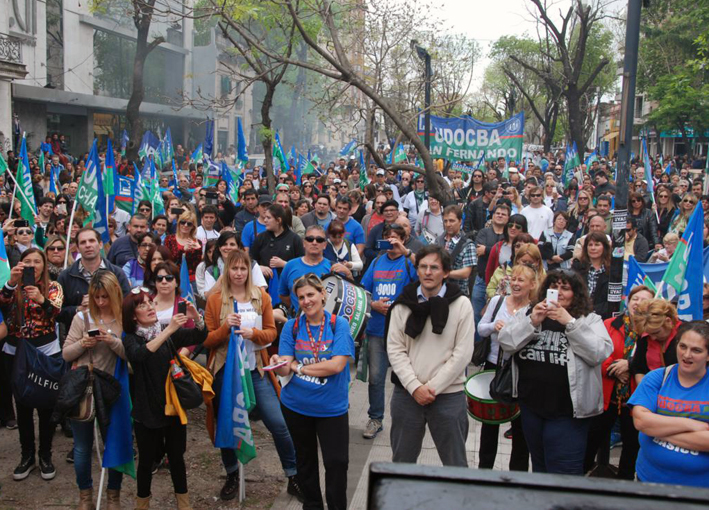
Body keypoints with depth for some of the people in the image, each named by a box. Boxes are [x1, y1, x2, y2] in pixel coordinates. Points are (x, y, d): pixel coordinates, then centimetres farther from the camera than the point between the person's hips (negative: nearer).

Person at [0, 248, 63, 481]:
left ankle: (46, 455, 18)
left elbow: (56, 311, -20)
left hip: (47, 353, -2)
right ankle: (27, 455, 23)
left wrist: (41, 299, -40)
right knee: (22, 406, 10)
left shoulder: (53, 287, -1)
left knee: (46, 405, 4)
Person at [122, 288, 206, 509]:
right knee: (146, 460, 9)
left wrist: (196, 317, -27)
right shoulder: (131, 339, -8)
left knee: (176, 456, 13)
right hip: (147, 410, -2)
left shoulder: (170, 333, 2)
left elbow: (200, 337, -6)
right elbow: (141, 354, -30)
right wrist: (169, 329, -38)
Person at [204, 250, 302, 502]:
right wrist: (225, 327, -19)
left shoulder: (262, 297, 3)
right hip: (225, 370, 0)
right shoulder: (215, 300, 0)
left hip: (256, 369, 0)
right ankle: (232, 476, 32)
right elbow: (207, 340, 0)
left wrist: (253, 333, -16)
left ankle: (293, 477, 11)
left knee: (278, 423, -5)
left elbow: (271, 333, 5)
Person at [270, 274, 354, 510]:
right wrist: (279, 364, -31)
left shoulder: (339, 325, -9)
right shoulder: (291, 327, -2)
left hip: (331, 408, -3)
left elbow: (337, 365, -19)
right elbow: (285, 370, -7)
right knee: (305, 459, 18)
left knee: (337, 462, -2)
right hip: (296, 406, 3)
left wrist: (298, 366, -13)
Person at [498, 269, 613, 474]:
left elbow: (600, 352, -16)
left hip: (567, 413, -4)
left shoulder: (589, 320, 0)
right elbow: (505, 342, -4)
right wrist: (532, 322, -16)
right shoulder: (528, 314, 8)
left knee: (563, 473, -3)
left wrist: (570, 323, -20)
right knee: (539, 467, 21)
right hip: (531, 406, 4)